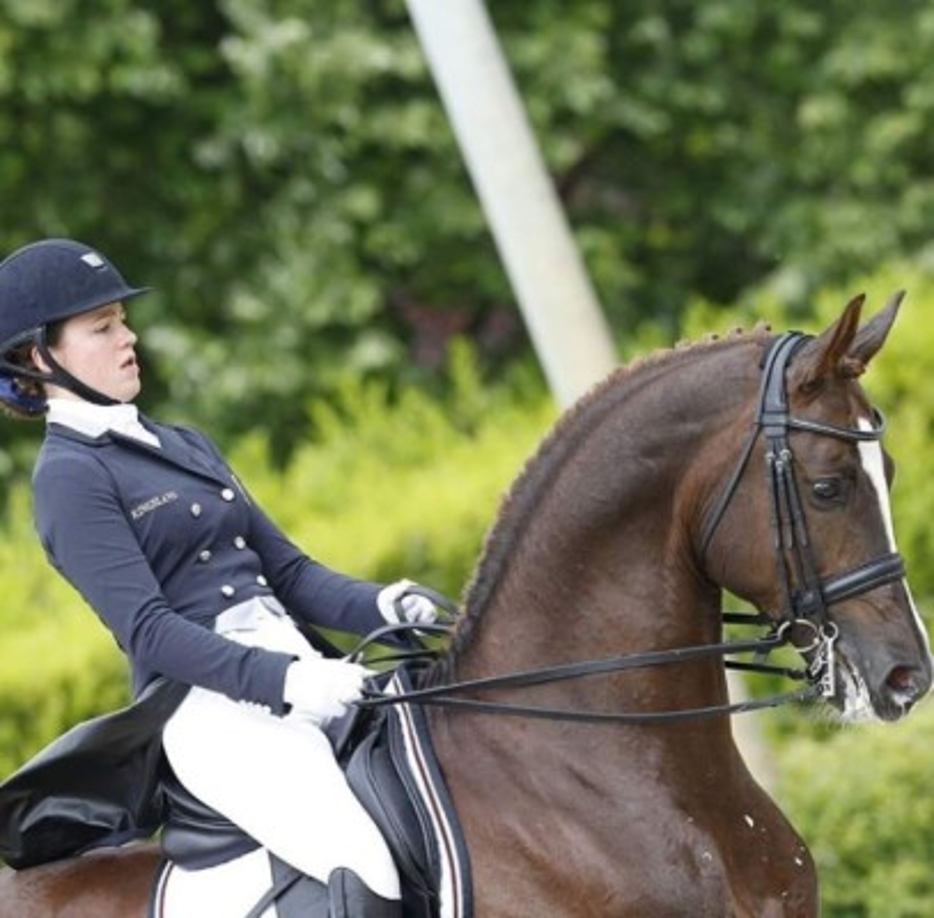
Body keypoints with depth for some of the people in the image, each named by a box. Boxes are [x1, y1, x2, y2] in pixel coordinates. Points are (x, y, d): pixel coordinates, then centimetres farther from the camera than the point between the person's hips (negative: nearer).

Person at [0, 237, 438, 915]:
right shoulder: (69, 477, -3)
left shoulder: (185, 447, 22)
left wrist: (379, 607, -2)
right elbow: (145, 626, -14)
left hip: (300, 674, 8)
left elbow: (287, 572, 19)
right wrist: (282, 679, -25)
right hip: (211, 706, -8)